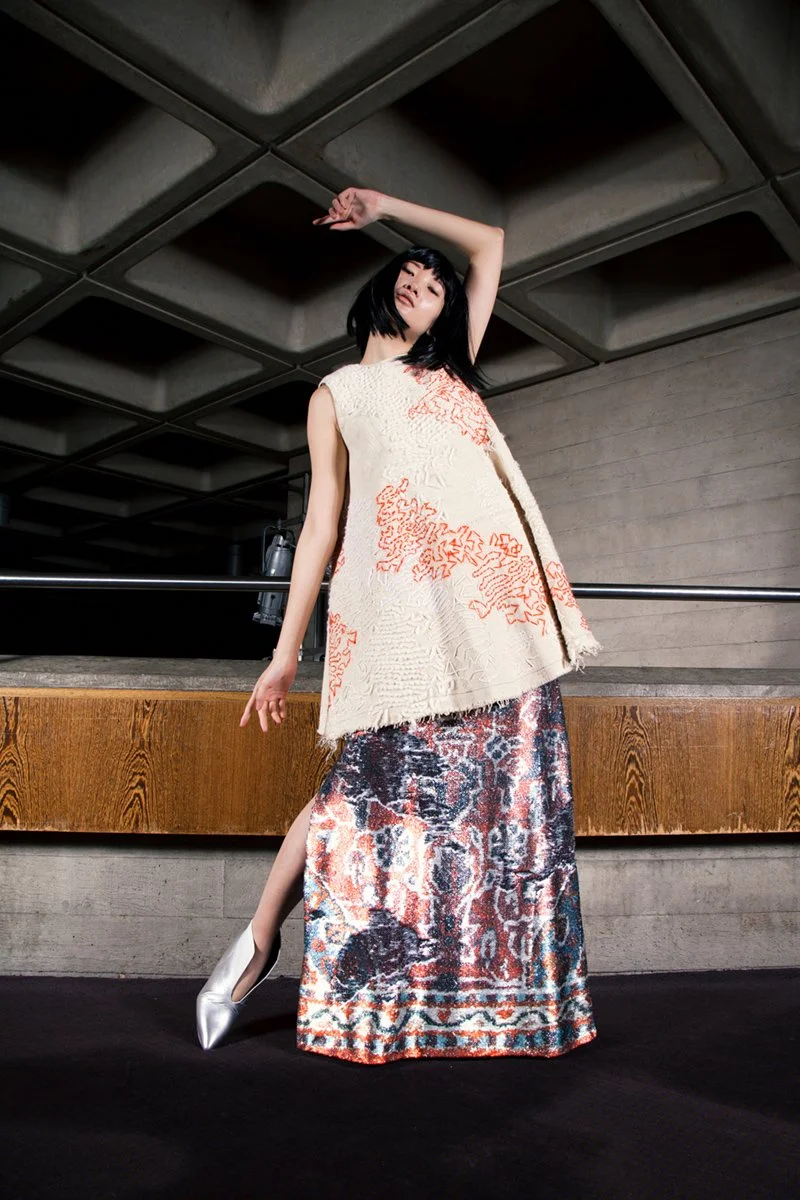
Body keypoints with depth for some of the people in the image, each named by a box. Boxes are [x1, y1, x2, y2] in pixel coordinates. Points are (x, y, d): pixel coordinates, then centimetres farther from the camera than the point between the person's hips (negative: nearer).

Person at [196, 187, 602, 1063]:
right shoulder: (337, 393, 19)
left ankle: (506, 995, 11)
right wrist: (286, 650, 3)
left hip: (494, 592, 3)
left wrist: (387, 205, 36)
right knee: (374, 779, -9)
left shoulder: (452, 368, 27)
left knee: (505, 792, 0)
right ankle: (261, 938, 10)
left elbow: (489, 243, 35)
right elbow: (323, 520, 10)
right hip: (398, 600, -3)